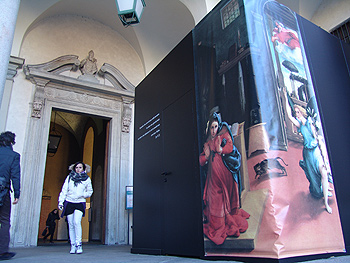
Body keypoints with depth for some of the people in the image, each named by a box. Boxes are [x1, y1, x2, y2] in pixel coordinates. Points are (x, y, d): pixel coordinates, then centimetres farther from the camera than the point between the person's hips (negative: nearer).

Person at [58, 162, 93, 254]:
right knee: (71, 225, 3)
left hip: (80, 203, -2)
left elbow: (90, 191, 14)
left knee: (77, 222, -18)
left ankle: (79, 245, -10)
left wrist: (84, 194, -6)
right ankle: (73, 245, 12)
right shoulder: (69, 177, 7)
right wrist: (61, 201, 0)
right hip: (69, 203, 2)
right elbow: (64, 190, 7)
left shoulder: (87, 179, 6)